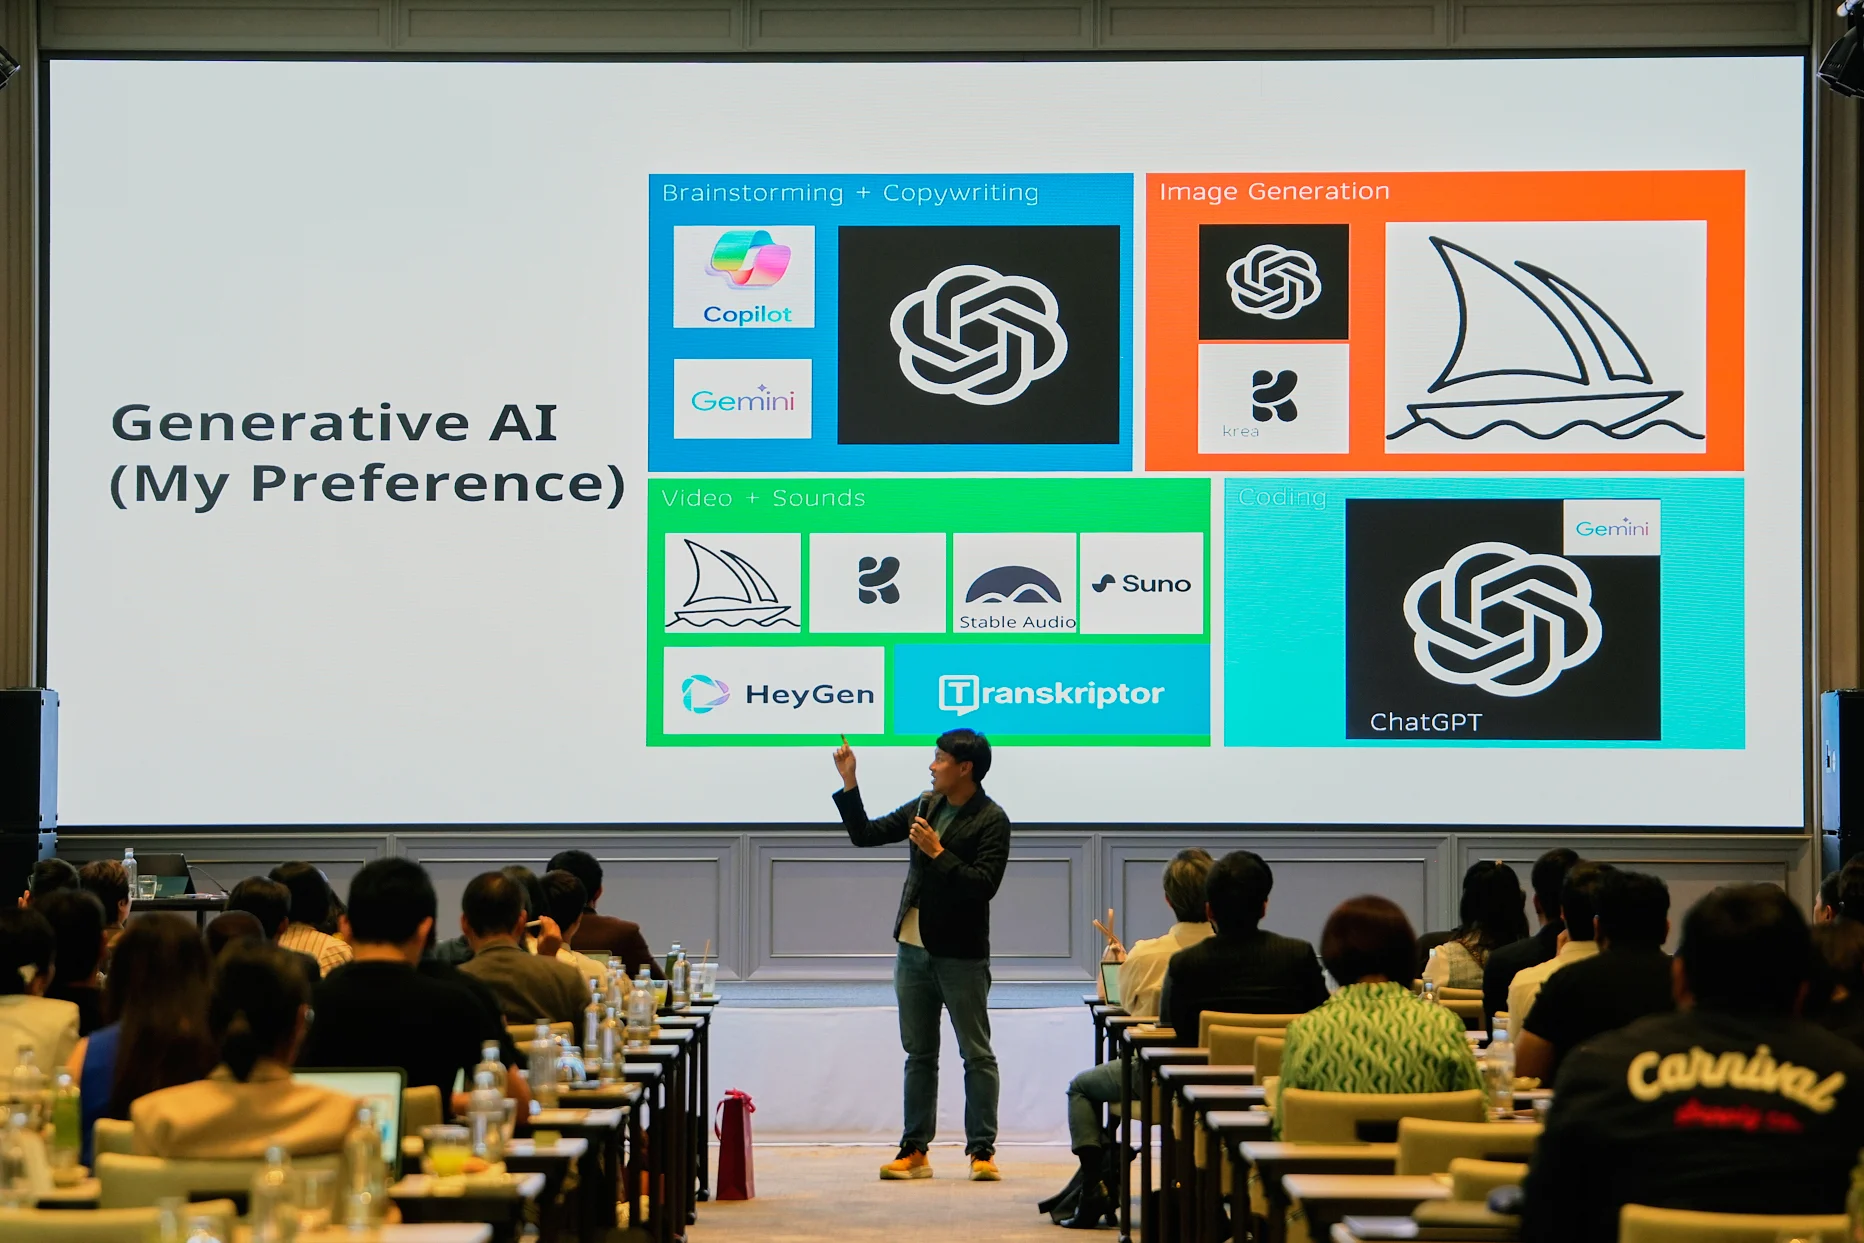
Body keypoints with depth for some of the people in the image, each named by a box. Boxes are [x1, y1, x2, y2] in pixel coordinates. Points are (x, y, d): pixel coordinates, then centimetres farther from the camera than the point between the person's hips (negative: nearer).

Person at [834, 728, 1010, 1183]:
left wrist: (938, 853, -21)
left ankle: (982, 1150, 5)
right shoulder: (925, 806, 8)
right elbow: (864, 834, 11)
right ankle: (914, 1150, 15)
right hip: (913, 949, 7)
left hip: (961, 955, -7)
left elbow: (984, 885, -20)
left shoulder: (991, 820, -11)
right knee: (919, 1054, 11)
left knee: (977, 1055, 1)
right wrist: (849, 784, 2)